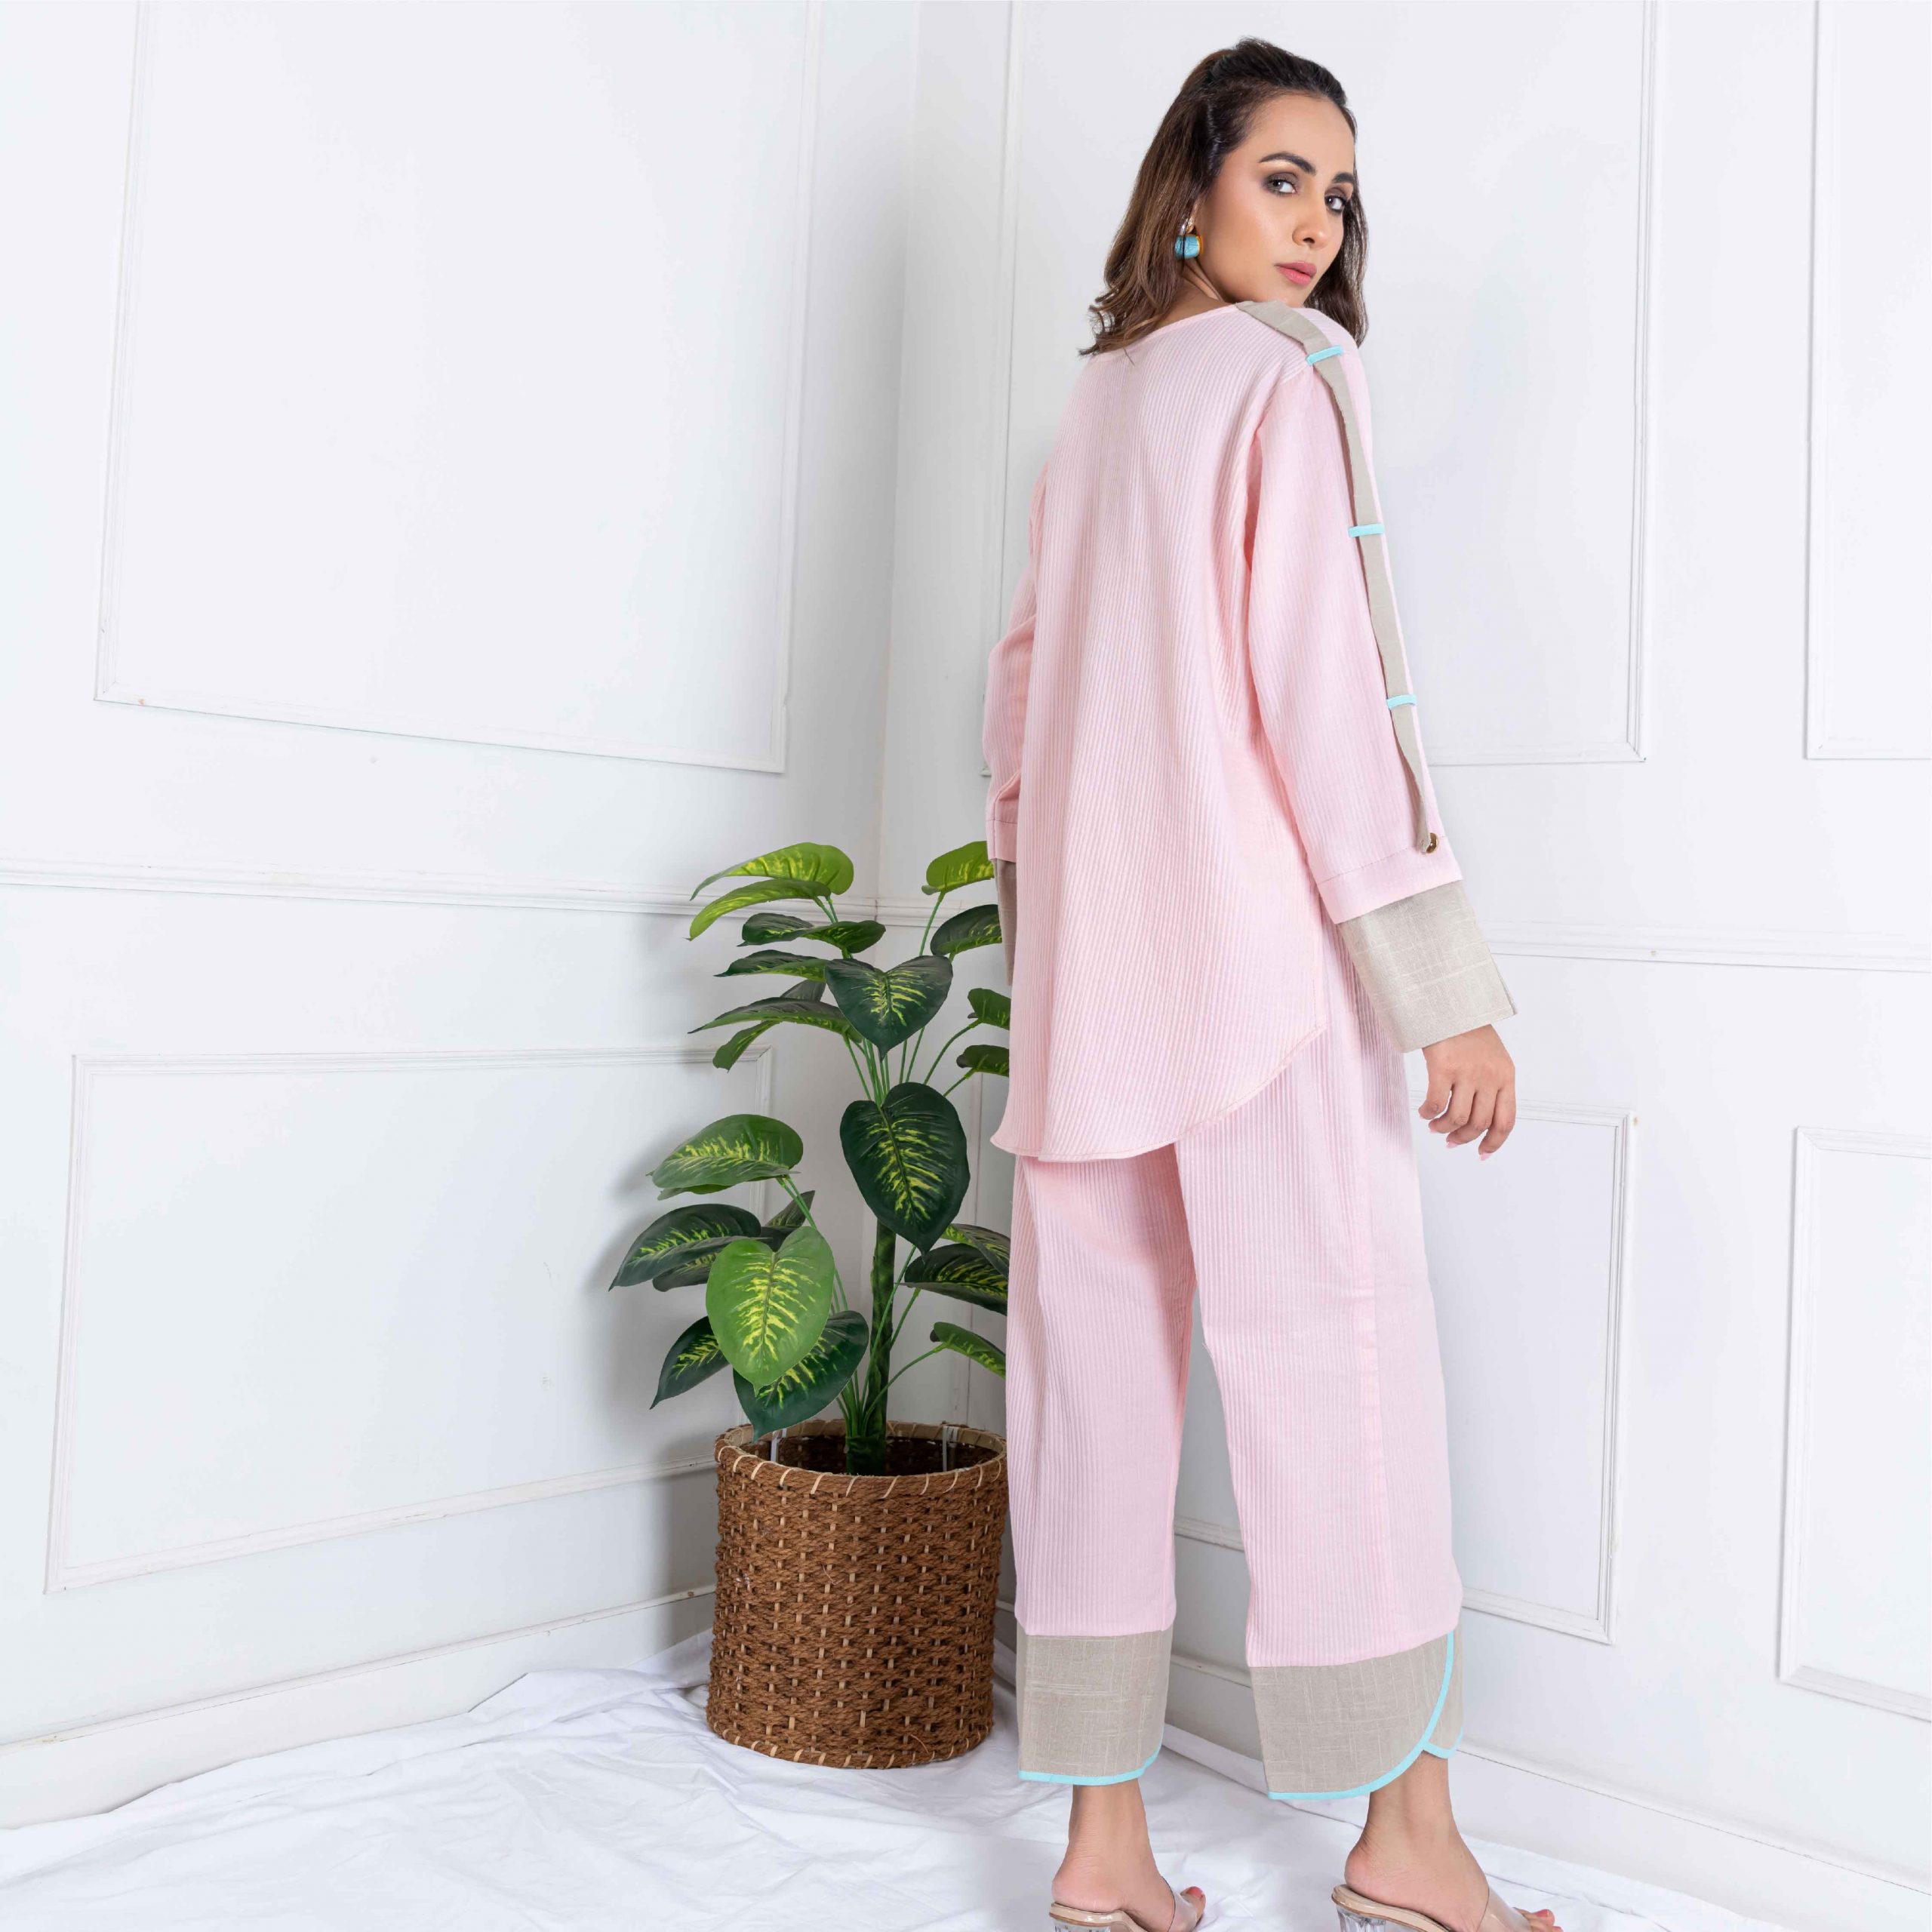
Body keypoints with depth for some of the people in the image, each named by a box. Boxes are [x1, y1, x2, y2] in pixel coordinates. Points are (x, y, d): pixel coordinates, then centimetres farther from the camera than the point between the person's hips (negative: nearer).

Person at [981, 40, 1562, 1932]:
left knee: (1100, 1373, 6)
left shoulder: (1087, 405, 17)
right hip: (1256, 940, -7)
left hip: (1086, 952, 7)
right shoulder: (1289, 376, -2)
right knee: (1342, 1358, 2)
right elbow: (1324, 687, -12)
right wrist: (1443, 983, -11)